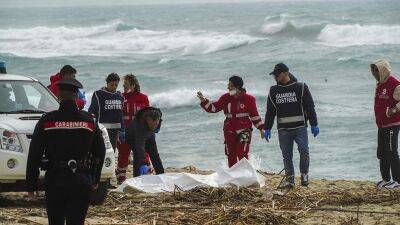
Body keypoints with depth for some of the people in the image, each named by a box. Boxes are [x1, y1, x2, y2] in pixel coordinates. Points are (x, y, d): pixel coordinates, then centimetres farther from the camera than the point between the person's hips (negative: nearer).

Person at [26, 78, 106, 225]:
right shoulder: (90, 121, 2)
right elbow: (100, 152, 10)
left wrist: (31, 185, 2)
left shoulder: (47, 121, -4)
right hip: (81, 182, 1)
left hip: (54, 181, -1)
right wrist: (95, 180, 20)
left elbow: (34, 155, -3)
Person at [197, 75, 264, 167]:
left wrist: (261, 128, 5)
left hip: (244, 130, -4)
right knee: (231, 156, 6)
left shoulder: (248, 99, -2)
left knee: (242, 154, -14)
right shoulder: (226, 98, 5)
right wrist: (203, 101, -4)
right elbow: (214, 108, 9)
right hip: (230, 131, 4)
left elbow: (254, 115, 5)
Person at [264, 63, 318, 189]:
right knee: (286, 155, 2)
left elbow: (310, 107, 3)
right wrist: (267, 129, 14)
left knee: (303, 150, -15)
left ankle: (304, 174, 3)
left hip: (300, 127, -3)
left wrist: (314, 125, -1)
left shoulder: (300, 88, 2)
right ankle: (289, 179, 9)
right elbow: (270, 111, 17)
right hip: (283, 129, 3)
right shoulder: (273, 91, 12)